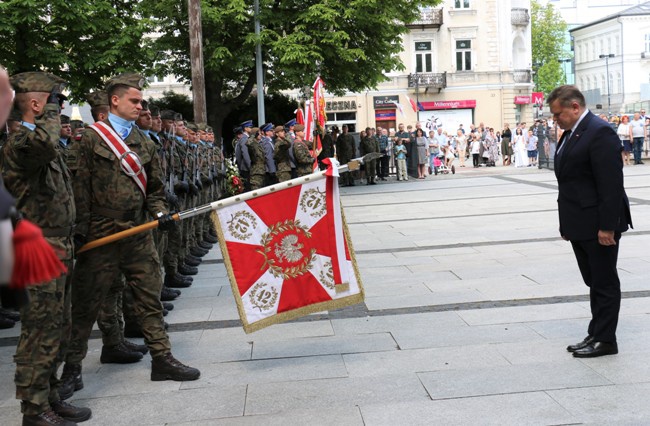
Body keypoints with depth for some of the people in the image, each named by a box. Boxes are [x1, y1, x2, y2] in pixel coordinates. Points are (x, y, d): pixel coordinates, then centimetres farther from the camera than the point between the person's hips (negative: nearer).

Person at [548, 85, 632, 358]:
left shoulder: (600, 133, -16)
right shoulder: (571, 134, 14)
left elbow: (611, 185, -20)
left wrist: (607, 226, -22)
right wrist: (566, 223, 15)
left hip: (599, 225, -9)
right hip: (580, 227, 9)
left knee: (604, 282, 2)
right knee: (594, 282, 15)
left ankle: (605, 340, 11)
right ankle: (595, 334, 24)